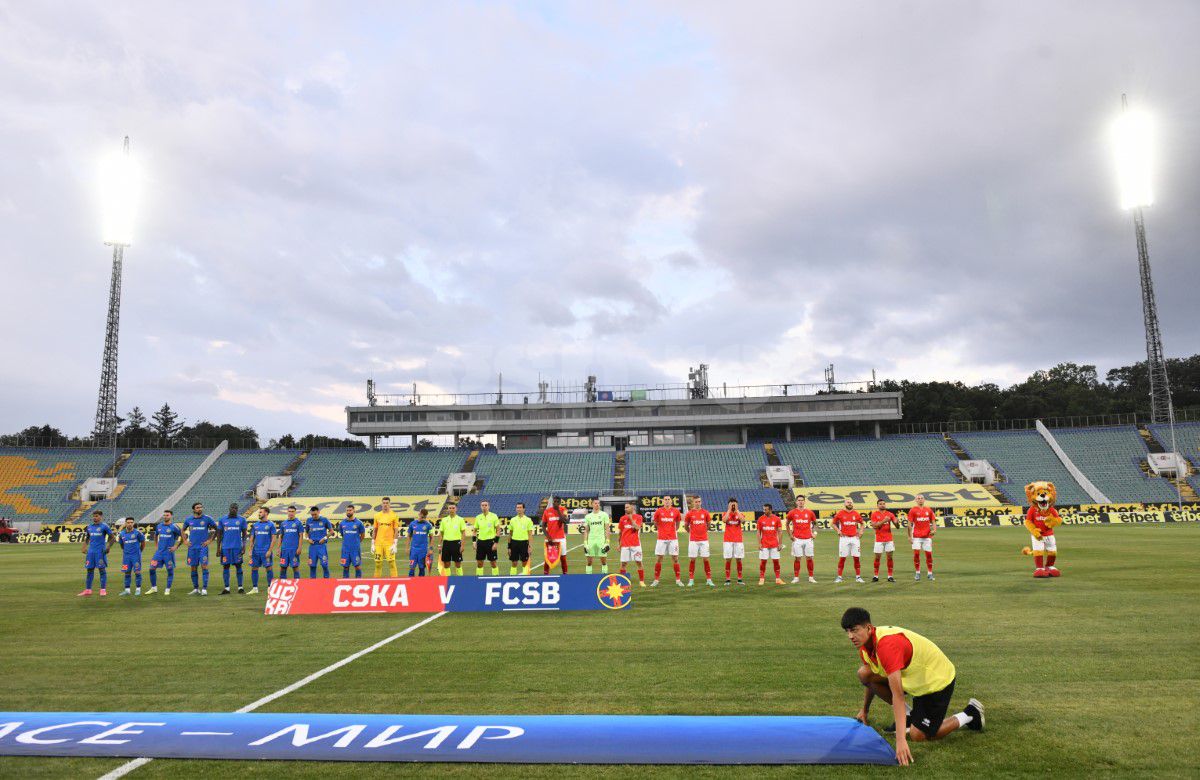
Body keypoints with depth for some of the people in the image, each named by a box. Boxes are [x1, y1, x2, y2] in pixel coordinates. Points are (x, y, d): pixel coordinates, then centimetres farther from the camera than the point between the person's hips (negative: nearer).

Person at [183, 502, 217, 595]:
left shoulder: (207, 519, -1)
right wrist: (185, 541, 12)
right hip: (192, 548, 3)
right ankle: (196, 589, 18)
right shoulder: (189, 520, 7)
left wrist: (209, 540, -1)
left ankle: (204, 589, -10)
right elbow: (183, 530, 23)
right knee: (193, 568, 8)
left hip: (203, 547, -3)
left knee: (204, 567, -11)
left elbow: (216, 529, 4)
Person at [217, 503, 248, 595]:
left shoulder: (241, 519, 4)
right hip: (226, 547, 1)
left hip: (237, 547, -1)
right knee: (225, 566, 3)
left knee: (238, 566, 1)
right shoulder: (222, 520, 7)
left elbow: (244, 534, 5)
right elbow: (220, 534, 9)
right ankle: (226, 588, 10)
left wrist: (244, 546, -3)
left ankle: (240, 587, 6)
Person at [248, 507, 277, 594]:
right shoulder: (255, 525, 11)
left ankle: (270, 588, 6)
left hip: (266, 551, -5)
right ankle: (255, 588, 15)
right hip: (256, 551, 5)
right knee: (254, 568, 6)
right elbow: (252, 538, 14)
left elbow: (274, 539, -7)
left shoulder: (271, 524, -3)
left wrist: (270, 551, -14)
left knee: (268, 568, -1)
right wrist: (250, 550, 6)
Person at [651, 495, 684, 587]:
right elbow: (655, 522, 15)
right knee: (659, 558, 1)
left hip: (673, 538, 0)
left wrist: (674, 531, 10)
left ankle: (678, 580, 10)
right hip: (661, 538, 0)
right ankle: (656, 580, 8)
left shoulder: (676, 511, 1)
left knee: (675, 558, 2)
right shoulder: (658, 511, 0)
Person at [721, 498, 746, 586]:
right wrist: (729, 510, -11)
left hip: (738, 540, 1)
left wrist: (737, 510, -10)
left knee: (739, 559, 1)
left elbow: (743, 520, -16)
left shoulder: (739, 514, 7)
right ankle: (727, 579, 2)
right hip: (728, 540, -1)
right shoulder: (726, 513, 6)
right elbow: (724, 520, -17)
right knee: (728, 559, -2)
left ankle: (740, 579, 9)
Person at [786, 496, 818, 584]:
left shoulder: (810, 512, 5)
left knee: (809, 558, 3)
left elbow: (815, 523, 18)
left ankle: (811, 577, 11)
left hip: (808, 539, 1)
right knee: (797, 558, 1)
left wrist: (814, 533, 5)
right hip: (797, 539, -1)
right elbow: (787, 524, 12)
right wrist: (790, 535, 4)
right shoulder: (792, 513, 2)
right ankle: (796, 577, 8)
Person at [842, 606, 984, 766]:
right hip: (915, 677, 8)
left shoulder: (887, 645, -37)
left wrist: (900, 740, -41)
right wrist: (864, 710, 22)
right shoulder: (865, 642, -8)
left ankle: (970, 713, 14)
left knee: (918, 736, -5)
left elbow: (897, 695, -40)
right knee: (864, 673, -7)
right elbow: (872, 679, 13)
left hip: (937, 679, -8)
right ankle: (908, 717, 10)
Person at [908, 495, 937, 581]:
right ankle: (917, 573, 6)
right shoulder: (913, 510, 0)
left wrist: (934, 530, -8)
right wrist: (909, 536, -9)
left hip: (927, 536, 3)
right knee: (916, 554, -5)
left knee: (929, 554, 3)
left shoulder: (929, 510, 9)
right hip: (916, 536, -2)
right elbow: (910, 524, -3)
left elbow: (933, 521, 12)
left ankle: (930, 573, 14)